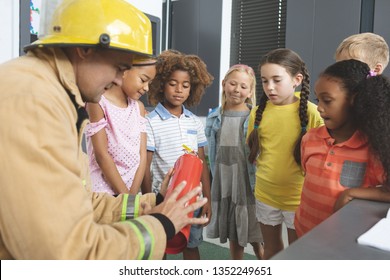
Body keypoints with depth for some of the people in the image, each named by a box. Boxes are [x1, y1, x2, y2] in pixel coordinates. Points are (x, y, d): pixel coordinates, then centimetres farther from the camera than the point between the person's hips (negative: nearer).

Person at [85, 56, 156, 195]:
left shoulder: (139, 107, 7)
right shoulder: (98, 102, -10)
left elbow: (142, 154, 0)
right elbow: (101, 155, -13)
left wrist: (133, 194, -8)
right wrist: (125, 195, -11)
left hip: (132, 187, 5)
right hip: (103, 189, -5)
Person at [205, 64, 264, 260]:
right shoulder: (214, 117, 4)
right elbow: (211, 154, 8)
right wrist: (213, 183, 8)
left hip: (248, 185, -3)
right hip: (224, 186, 4)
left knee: (256, 239, 6)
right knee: (234, 238, 17)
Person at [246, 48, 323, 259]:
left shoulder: (310, 112, -14)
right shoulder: (258, 112, -2)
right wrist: (267, 169, 1)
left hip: (298, 196, -3)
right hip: (265, 194, 3)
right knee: (271, 247, 22)